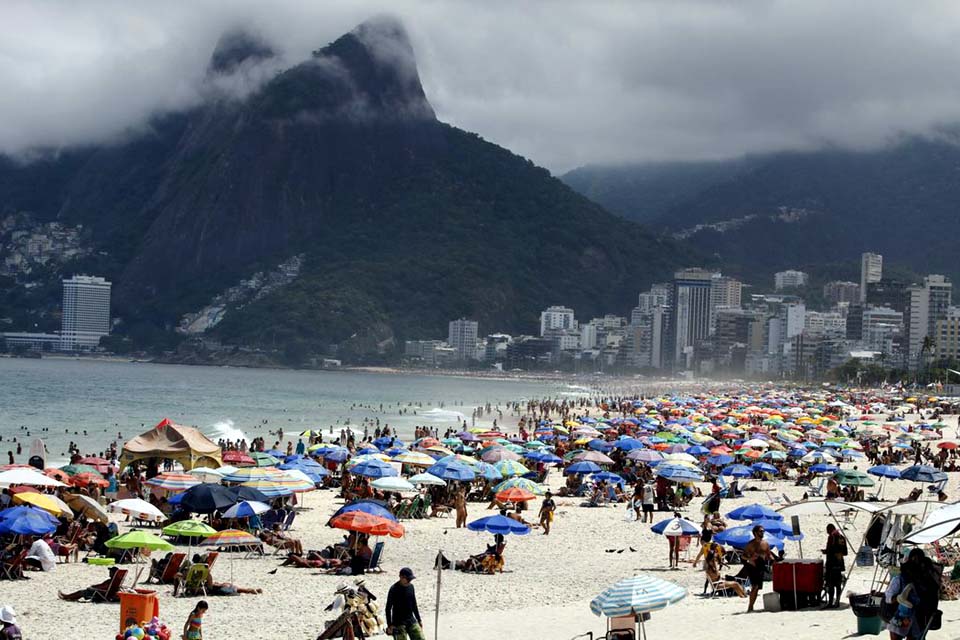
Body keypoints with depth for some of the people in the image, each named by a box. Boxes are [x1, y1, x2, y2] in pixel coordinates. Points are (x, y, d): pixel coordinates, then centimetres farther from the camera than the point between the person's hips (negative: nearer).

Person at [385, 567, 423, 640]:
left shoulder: (411, 587, 7)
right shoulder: (394, 589, -11)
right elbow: (388, 609, -9)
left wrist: (419, 620, 19)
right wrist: (390, 625, -13)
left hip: (411, 621, 6)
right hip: (399, 623, -6)